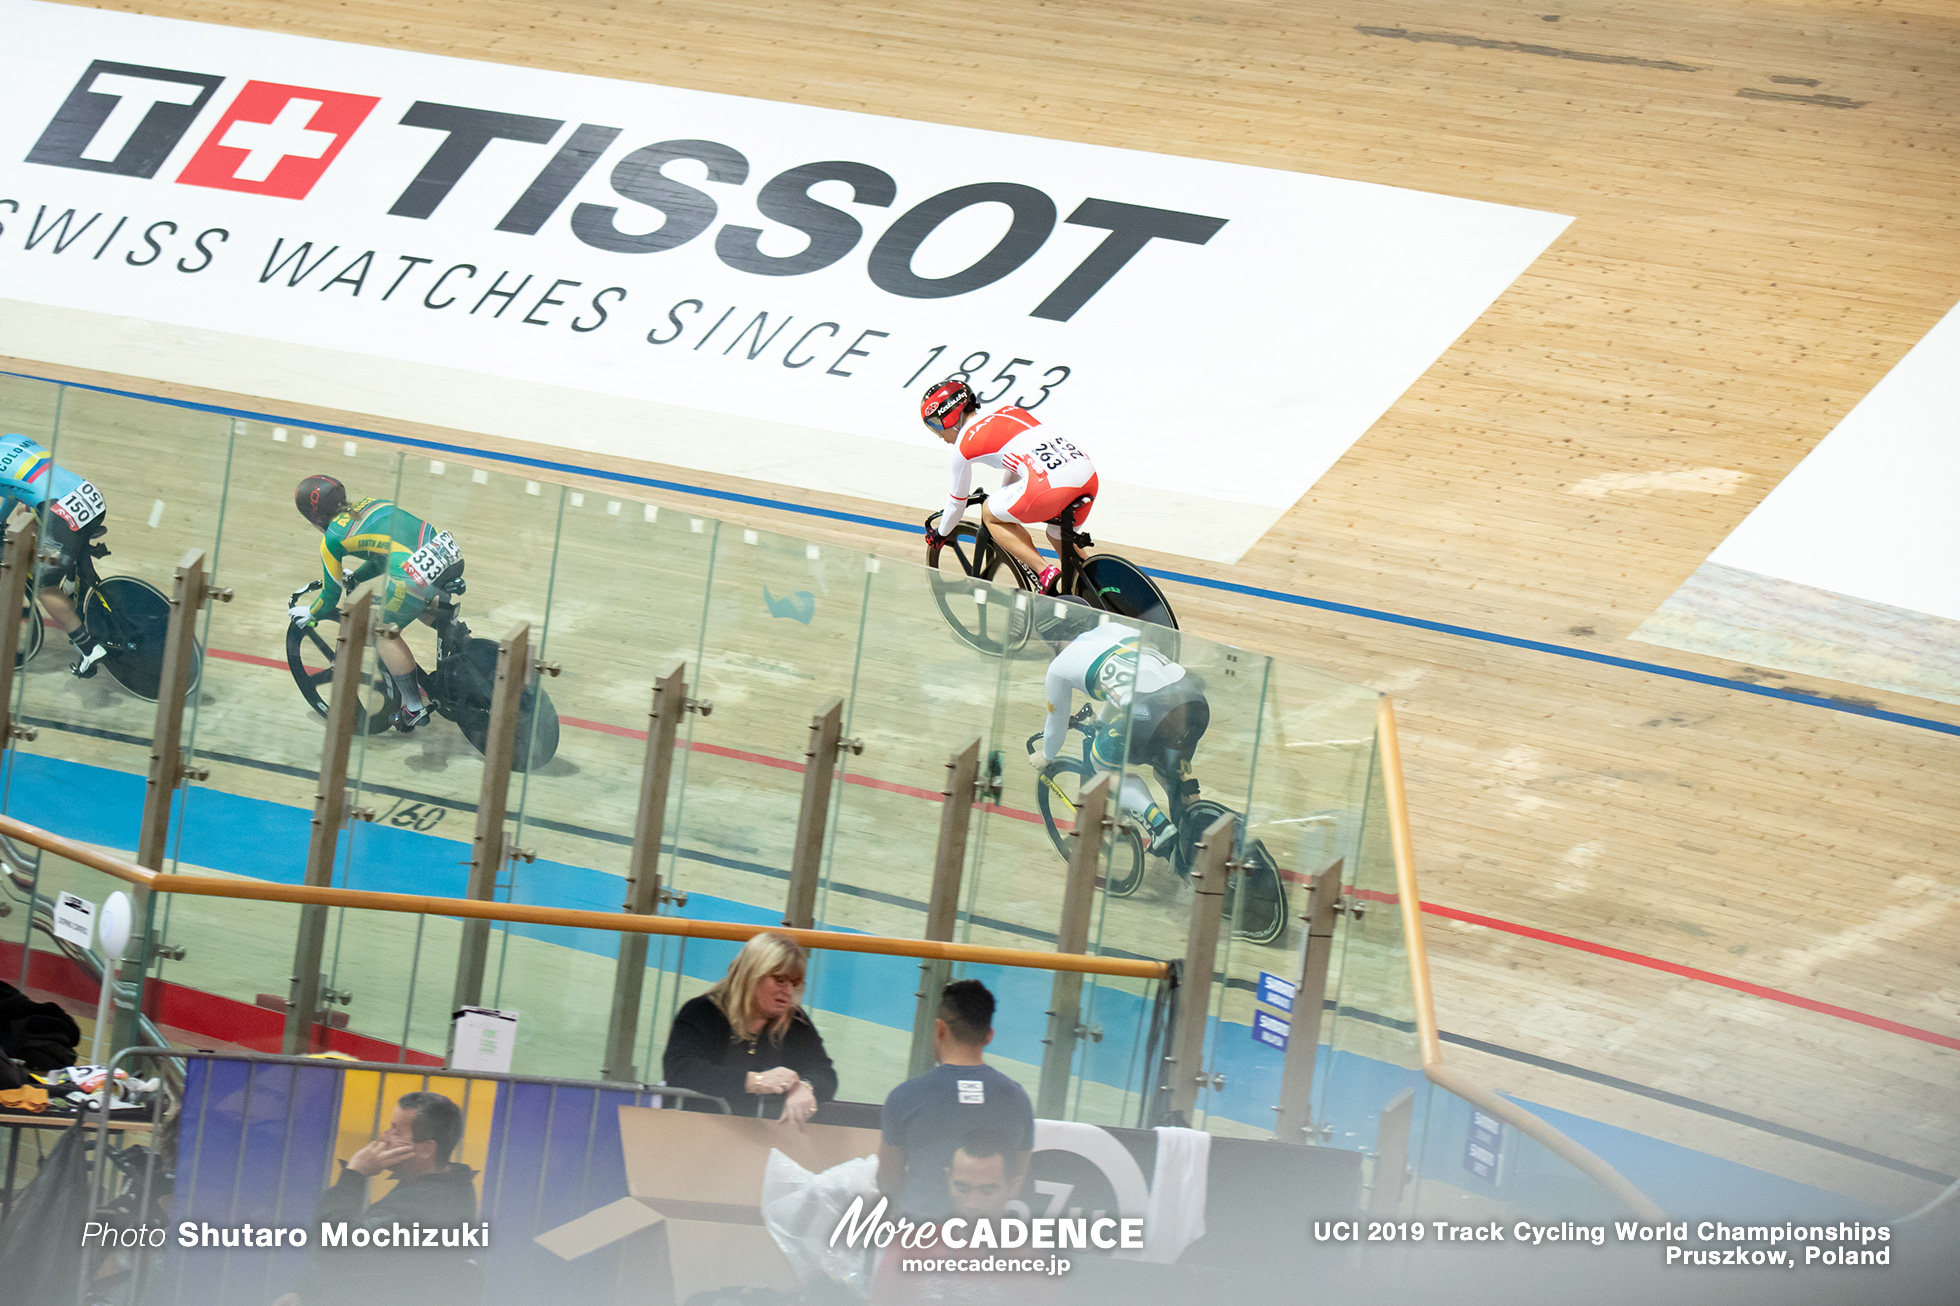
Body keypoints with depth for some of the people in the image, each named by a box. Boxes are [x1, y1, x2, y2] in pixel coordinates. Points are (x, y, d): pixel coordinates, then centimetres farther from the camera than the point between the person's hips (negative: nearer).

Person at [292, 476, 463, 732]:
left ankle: (415, 707, 18)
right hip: (453, 554, 8)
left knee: (385, 634, 15)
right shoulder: (366, 504, 26)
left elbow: (331, 597, 18)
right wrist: (353, 577, 56)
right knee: (424, 609, 38)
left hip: (418, 572, -8)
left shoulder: (332, 539, 7)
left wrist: (310, 614, 38)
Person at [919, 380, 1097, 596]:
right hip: (1088, 473, 7)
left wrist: (940, 534, 42)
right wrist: (1003, 499, 58)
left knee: (990, 514, 17)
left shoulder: (963, 444, 11)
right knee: (1058, 534, 34)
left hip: (1051, 485, -7)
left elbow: (957, 504, 23)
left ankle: (1044, 572, 2)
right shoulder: (1007, 410, 29)